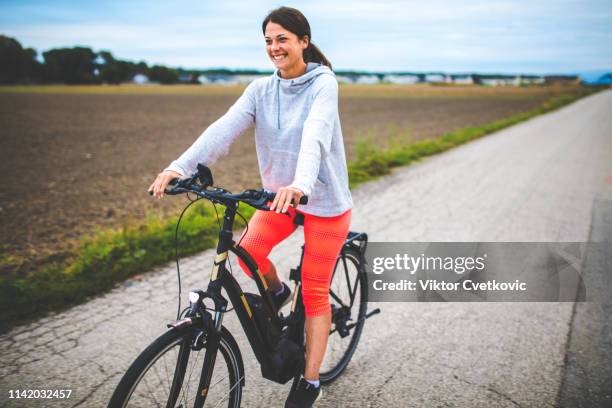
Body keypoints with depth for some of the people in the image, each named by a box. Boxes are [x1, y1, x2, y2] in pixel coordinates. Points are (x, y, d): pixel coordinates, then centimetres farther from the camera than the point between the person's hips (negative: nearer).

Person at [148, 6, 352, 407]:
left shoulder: (323, 82, -13)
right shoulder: (261, 89, -1)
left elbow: (316, 134, -32)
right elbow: (224, 128, -16)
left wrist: (300, 184, -50)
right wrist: (180, 166, -31)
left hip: (324, 199, -4)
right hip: (280, 194, 4)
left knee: (314, 291, 1)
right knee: (249, 250, -19)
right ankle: (277, 292, 18)